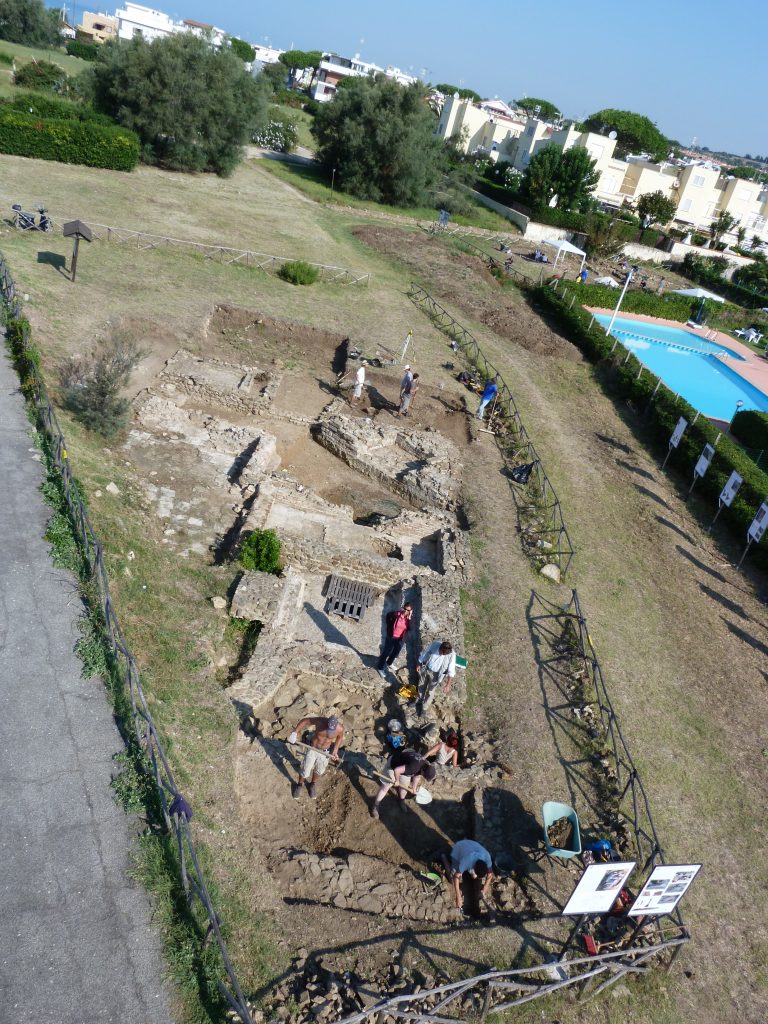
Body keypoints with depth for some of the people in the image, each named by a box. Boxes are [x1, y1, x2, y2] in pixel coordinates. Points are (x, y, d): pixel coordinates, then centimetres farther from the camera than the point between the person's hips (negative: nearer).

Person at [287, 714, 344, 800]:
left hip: (325, 752, 1)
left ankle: (312, 785, 53)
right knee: (305, 771, 11)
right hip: (312, 749, -1)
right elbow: (304, 721, -17)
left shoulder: (340, 728, -27)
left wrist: (335, 750, -5)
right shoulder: (320, 722, -32)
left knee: (319, 770, 22)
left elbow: (340, 737, -2)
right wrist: (295, 733, -25)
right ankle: (299, 785, 43)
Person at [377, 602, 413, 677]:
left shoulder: (411, 618, -15)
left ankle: (389, 663, 52)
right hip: (391, 637, -3)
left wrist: (409, 619, -33)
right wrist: (389, 626, -2)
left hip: (401, 639, 3)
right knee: (386, 652, 11)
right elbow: (388, 616, -3)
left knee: (396, 653, 24)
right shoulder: (397, 613, -23)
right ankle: (381, 668, 30)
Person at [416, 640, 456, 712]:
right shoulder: (435, 644, -26)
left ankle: (424, 708, 40)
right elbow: (425, 653, -8)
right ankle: (419, 700, 54)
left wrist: (448, 684, -21)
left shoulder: (451, 655, -30)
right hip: (426, 669, 2)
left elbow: (451, 671, -20)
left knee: (430, 692, 15)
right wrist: (419, 664, 4)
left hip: (436, 675, -2)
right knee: (422, 687, 25)